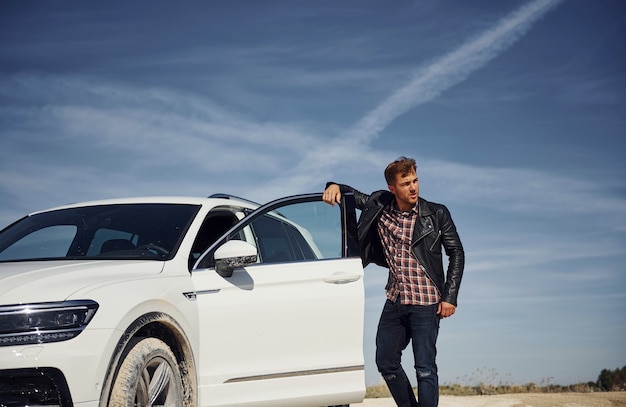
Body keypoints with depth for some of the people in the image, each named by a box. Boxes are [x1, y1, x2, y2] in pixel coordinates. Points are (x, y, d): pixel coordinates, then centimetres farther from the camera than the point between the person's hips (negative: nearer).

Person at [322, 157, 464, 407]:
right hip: (395, 301, 5)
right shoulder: (380, 209, 3)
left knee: (425, 368, -7)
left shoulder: (436, 214, -5)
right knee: (386, 363, 12)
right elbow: (353, 196, 18)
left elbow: (456, 253, -1)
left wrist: (450, 296, -8)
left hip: (426, 303, -5)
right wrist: (335, 186, -6)